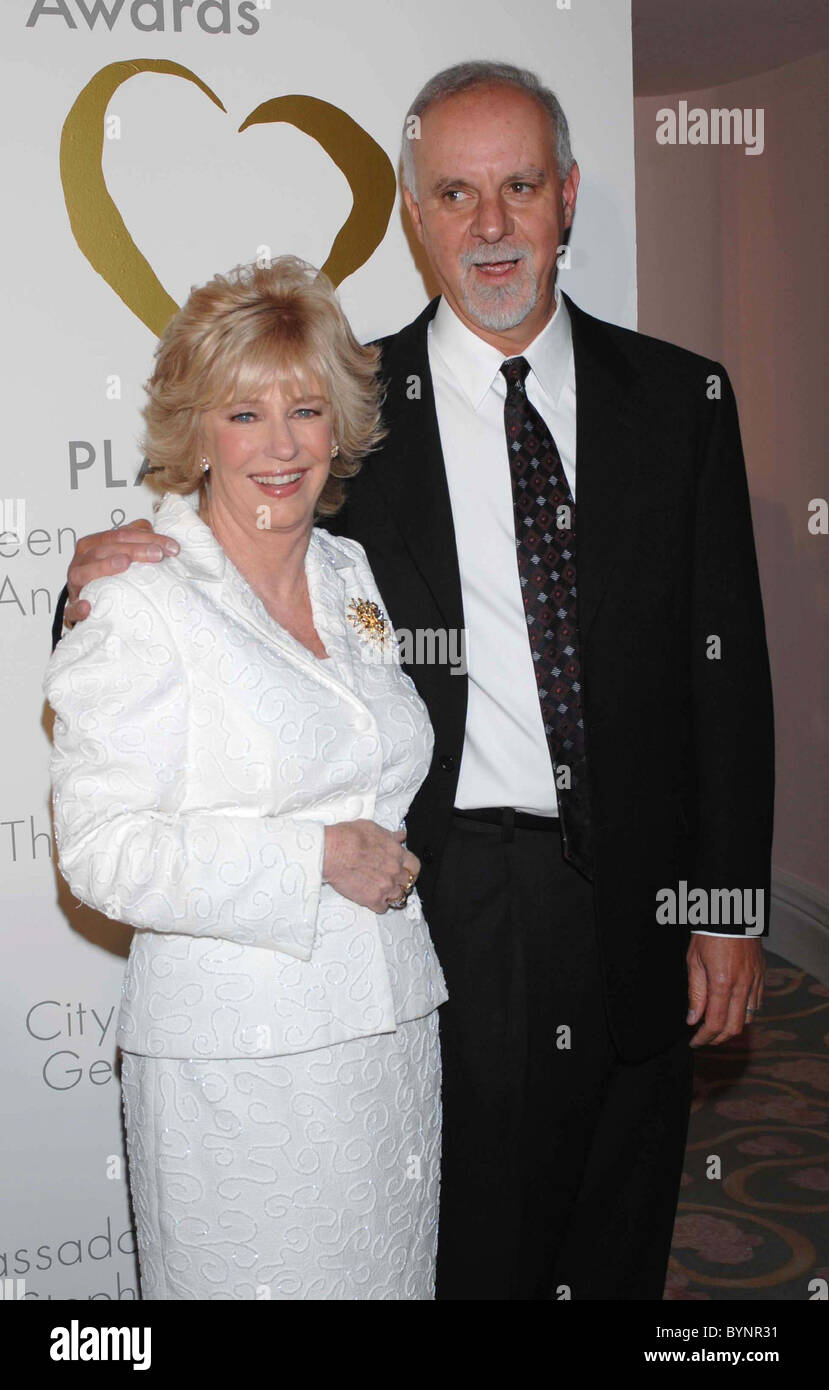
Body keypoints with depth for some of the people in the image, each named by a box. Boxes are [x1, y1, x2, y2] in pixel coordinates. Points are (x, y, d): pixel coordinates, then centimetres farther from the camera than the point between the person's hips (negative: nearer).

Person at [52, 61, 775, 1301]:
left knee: (625, 1254, 18)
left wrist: (730, 910, 1)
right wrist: (113, 574, -16)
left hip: (641, 910, 2)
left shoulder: (681, 399, 3)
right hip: (452, 906, -2)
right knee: (475, 1253, 10)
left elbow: (727, 668, 3)